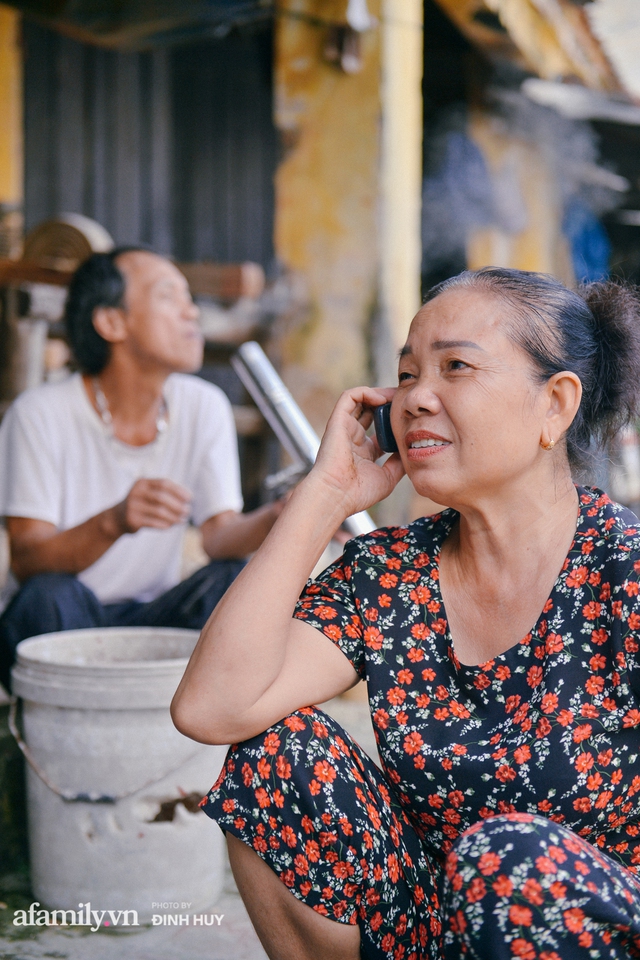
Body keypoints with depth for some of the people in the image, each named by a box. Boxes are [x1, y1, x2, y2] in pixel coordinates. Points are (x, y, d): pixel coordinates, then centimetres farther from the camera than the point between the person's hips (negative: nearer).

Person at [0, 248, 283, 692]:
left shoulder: (203, 406, -3)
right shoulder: (41, 414, -15)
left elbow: (220, 534, -11)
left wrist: (277, 517, -34)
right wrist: (115, 522, -41)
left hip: (151, 624, 3)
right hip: (53, 633, -3)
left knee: (234, 582, -23)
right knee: (54, 596, -34)